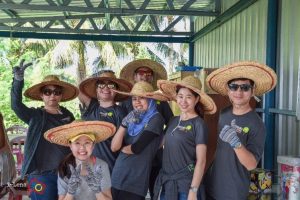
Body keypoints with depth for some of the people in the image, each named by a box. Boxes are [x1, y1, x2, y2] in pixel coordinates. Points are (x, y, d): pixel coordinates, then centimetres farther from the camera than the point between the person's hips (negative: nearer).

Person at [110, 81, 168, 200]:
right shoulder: (132, 120, 8)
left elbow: (136, 148, -16)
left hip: (136, 182, -6)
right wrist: (124, 124, -8)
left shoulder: (156, 119, -11)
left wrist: (123, 149, 4)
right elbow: (114, 147, 2)